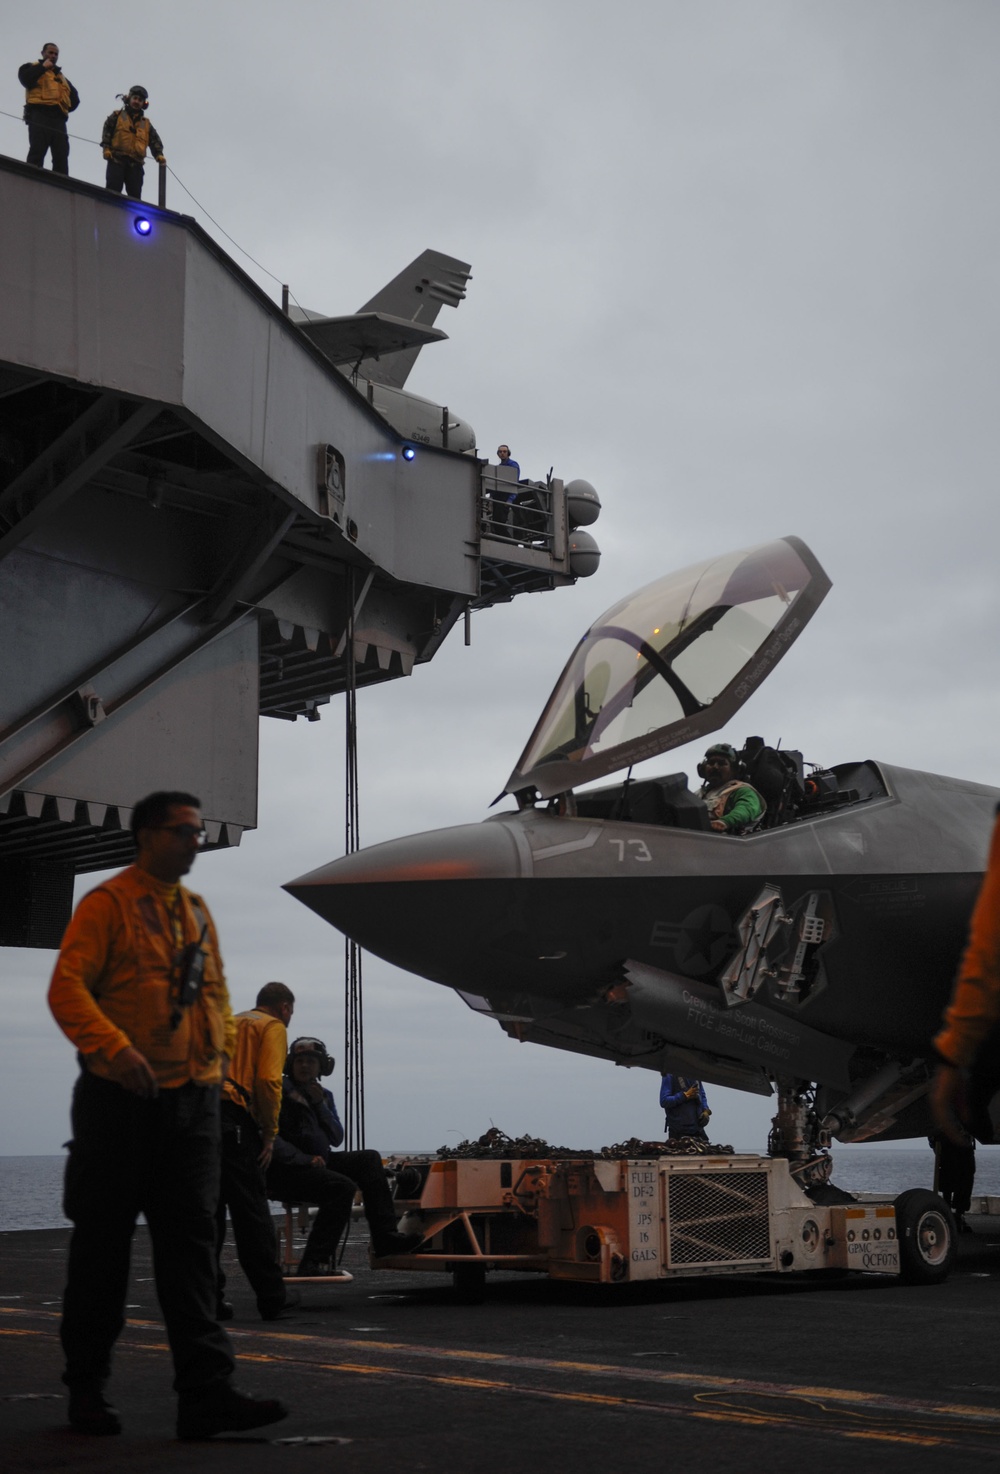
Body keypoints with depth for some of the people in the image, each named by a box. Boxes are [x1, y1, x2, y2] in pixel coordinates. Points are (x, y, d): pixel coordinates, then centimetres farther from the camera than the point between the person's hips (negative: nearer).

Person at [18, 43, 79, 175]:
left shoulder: (62, 78, 32)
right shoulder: (32, 67, 17)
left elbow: (75, 98, 27)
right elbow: (25, 79, -6)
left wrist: (67, 107, 10)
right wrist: (43, 67, 0)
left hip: (58, 118, 5)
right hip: (39, 115, -5)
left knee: (61, 155, -7)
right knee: (37, 152, -17)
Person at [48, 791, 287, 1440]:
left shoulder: (197, 911, 16)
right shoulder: (107, 904, -4)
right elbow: (67, 987, -13)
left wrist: (217, 1057, 10)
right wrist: (114, 1047, -26)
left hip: (193, 1097, 5)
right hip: (120, 1096, -5)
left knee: (192, 1241, -1)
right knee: (103, 1242, 4)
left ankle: (206, 1393, -4)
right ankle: (86, 1387, 18)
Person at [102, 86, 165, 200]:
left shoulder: (146, 124, 23)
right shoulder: (116, 116, 14)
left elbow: (155, 141, 13)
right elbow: (106, 131, 4)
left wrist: (159, 154, -6)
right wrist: (106, 148, -11)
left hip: (135, 164, 3)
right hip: (117, 161, -3)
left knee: (135, 196, -1)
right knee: (113, 191, -14)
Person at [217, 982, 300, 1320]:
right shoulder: (273, 1027, 8)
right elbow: (268, 1081, -8)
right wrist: (270, 1134, -3)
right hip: (234, 1120, -7)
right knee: (251, 1212, -1)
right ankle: (272, 1298, 5)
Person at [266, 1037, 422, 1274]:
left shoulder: (324, 1096, 17)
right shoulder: (280, 1092, -6)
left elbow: (337, 1138, 9)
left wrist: (320, 1105, -3)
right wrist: (306, 1159, -23)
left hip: (315, 1163, 8)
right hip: (287, 1170, -8)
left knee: (369, 1159, -1)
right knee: (342, 1186, -29)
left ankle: (385, 1237, -7)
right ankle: (314, 1262, -29)